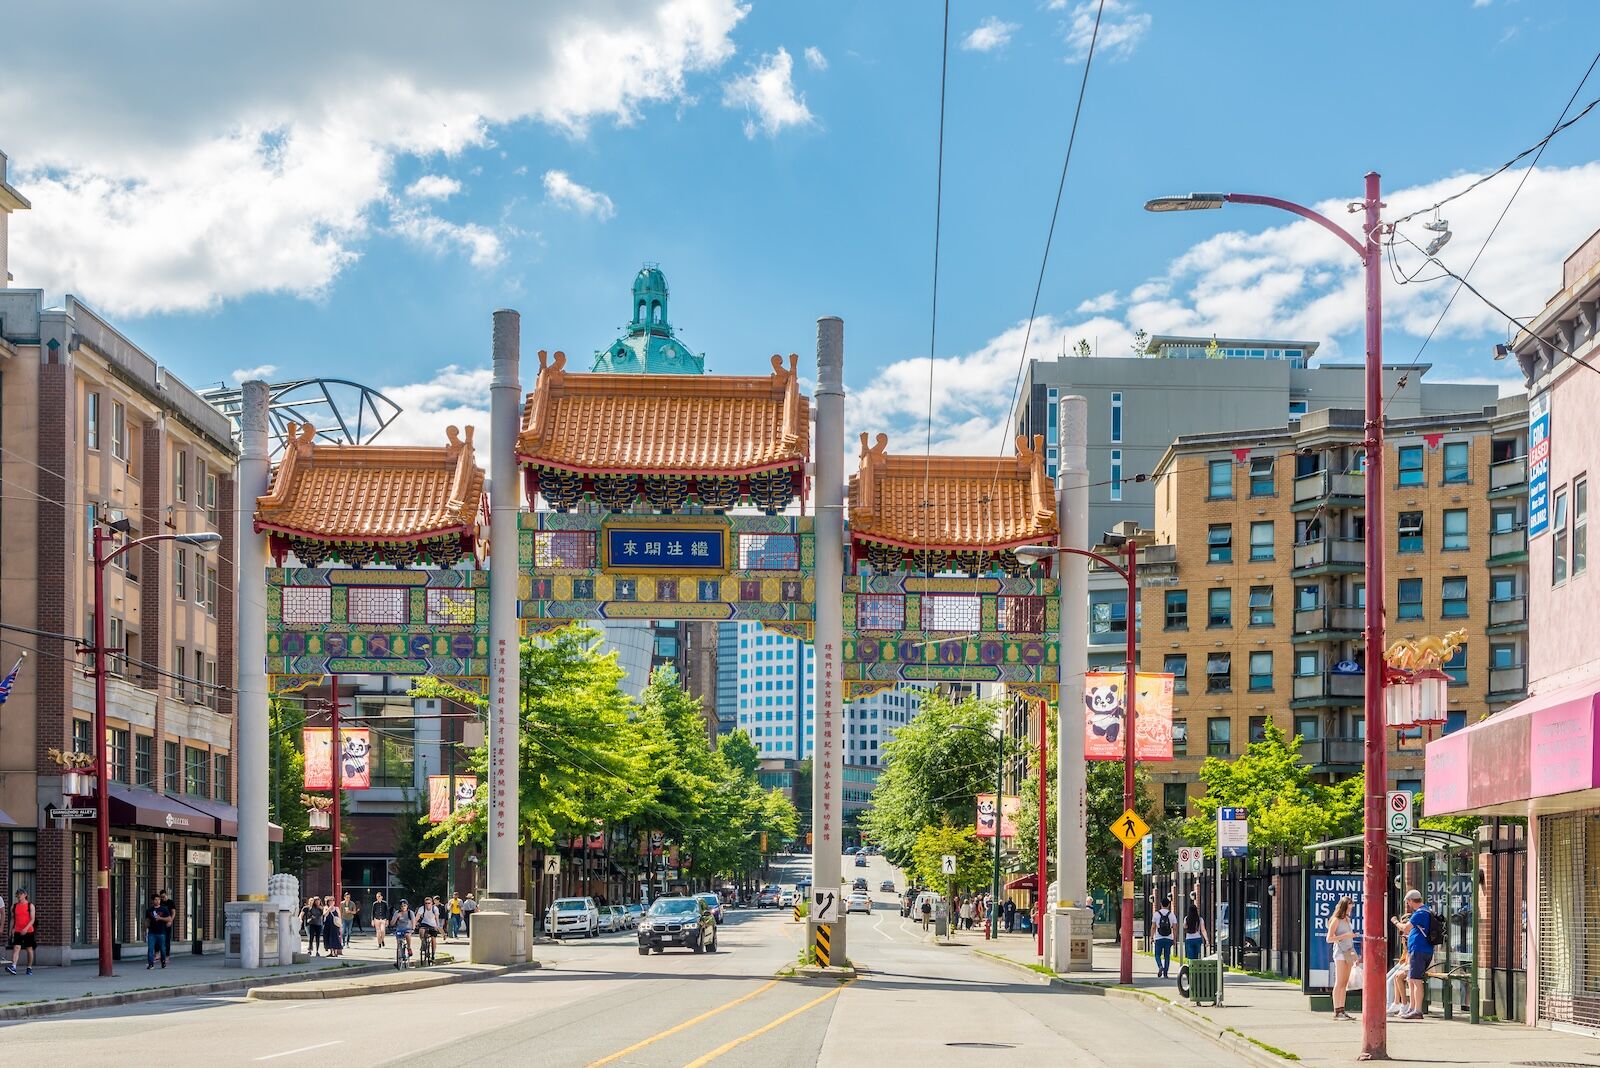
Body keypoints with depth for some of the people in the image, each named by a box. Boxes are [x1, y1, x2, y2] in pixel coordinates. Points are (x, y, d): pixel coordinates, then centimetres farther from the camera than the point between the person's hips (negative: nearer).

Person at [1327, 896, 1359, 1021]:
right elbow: (1329, 939, -12)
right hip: (1340, 953, -8)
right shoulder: (1336, 920, -7)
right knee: (1339, 983, -8)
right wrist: (1345, 936, -17)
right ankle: (1336, 1012, -8)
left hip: (1349, 952, 8)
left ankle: (1342, 1010, 9)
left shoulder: (1347, 920, 15)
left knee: (1345, 983, 7)